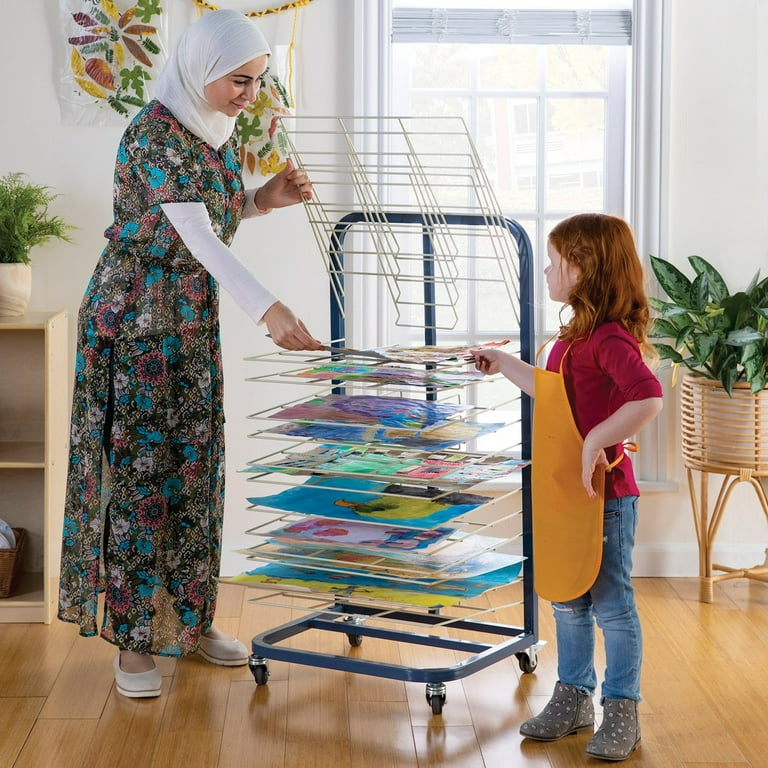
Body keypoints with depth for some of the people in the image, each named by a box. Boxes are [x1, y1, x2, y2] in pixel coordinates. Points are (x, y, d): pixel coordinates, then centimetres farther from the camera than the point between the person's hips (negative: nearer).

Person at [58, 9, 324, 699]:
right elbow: (194, 234, -31)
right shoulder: (155, 133, -21)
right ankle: (134, 639, 4)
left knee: (194, 464, 11)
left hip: (195, 317, 8)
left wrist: (265, 198, -1)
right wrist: (267, 307, -41)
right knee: (140, 466, -4)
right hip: (135, 315, -8)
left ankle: (191, 617, 22)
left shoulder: (220, 131, 6)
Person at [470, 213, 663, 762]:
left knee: (611, 604, 3)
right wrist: (504, 365, 28)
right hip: (564, 493, 9)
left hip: (605, 495, -9)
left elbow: (649, 397, -36)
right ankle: (574, 700, 32)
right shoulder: (575, 336, 10)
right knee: (568, 603, 18)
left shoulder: (610, 338, -20)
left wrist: (596, 441, -32)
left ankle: (622, 714, 15)